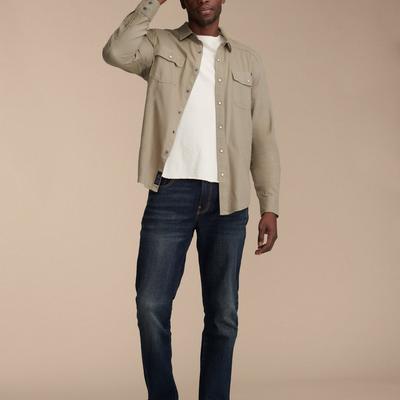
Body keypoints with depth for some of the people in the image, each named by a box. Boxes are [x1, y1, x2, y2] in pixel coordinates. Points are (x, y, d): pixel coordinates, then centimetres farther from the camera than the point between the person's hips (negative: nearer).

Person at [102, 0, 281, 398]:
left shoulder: (248, 60, 13)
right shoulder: (160, 45, 9)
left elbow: (263, 138, 11)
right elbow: (116, 52, -13)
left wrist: (270, 207, 3)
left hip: (226, 199, 2)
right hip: (171, 192, -1)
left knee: (223, 313, 5)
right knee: (151, 305, -3)